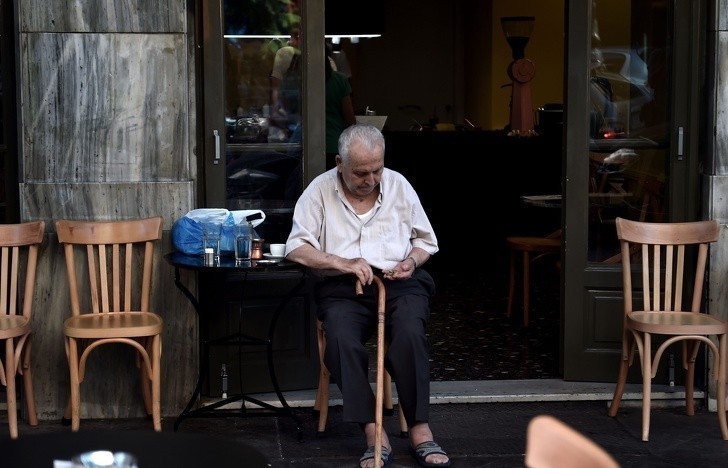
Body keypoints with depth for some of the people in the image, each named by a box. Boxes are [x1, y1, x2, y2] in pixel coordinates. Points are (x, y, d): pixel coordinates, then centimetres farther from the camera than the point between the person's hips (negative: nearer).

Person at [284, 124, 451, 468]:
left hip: (399, 283, 1)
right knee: (342, 341, -33)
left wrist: (411, 261, -4)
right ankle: (374, 435, -30)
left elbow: (426, 241, 18)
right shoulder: (319, 191, 3)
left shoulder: (398, 185, 9)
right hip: (343, 288, -1)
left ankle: (420, 430, -26)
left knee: (409, 334, -31)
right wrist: (343, 263, -17)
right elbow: (296, 249, -5)